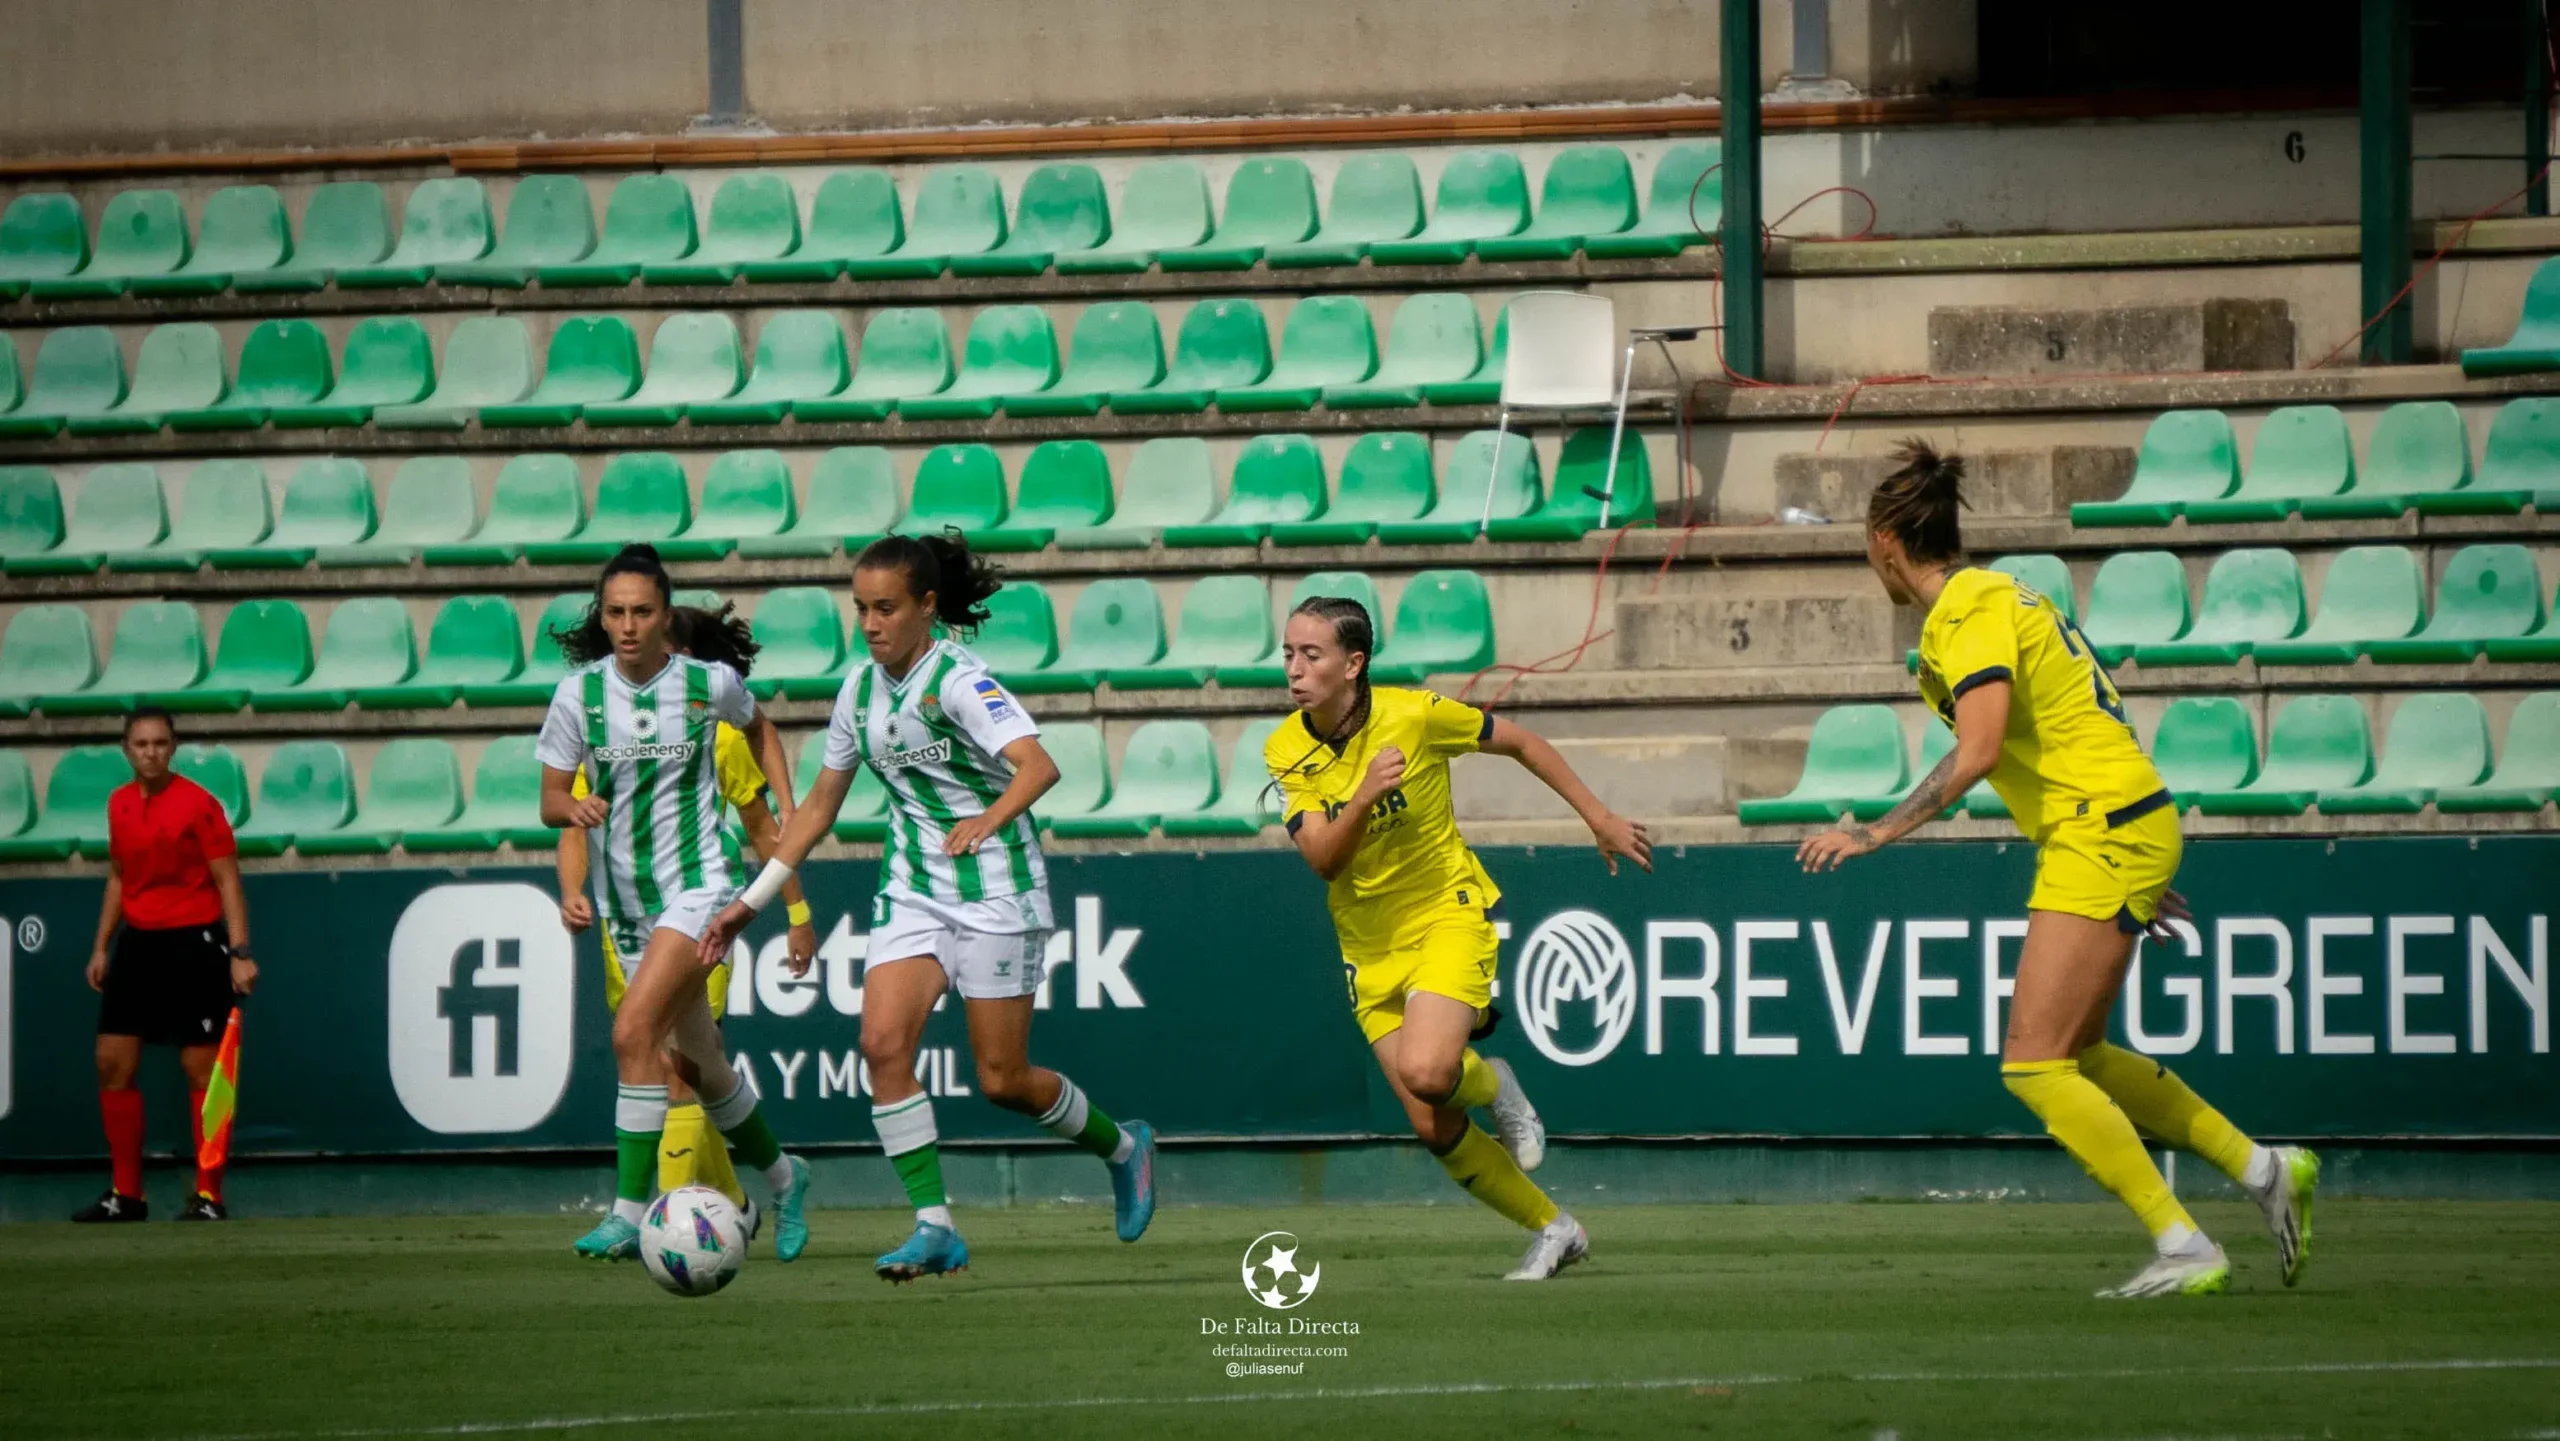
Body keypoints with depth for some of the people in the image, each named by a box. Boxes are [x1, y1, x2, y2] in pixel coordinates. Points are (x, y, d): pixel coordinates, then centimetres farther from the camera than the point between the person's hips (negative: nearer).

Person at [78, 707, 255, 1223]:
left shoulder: (198, 804, -10)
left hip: (193, 943, -6)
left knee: (202, 1070, -4)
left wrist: (239, 952, -18)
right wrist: (102, 946, 16)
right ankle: (125, 1194, 11)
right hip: (138, 942, 6)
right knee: (112, 1063, 3)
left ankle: (208, 1196, 0)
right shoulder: (120, 804, 9)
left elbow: (227, 880, -11)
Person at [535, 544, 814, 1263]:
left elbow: (758, 727, 17)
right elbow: (550, 800, 1)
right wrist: (575, 807, -21)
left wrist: (788, 807, 8)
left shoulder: (710, 684, -6)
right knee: (697, 1064, 15)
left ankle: (630, 1212, -22)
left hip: (699, 886, -4)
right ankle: (782, 1178, 39)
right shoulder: (580, 692, -3)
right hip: (627, 902, 4)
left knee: (634, 1031, -23)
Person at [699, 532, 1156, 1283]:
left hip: (994, 890, -6)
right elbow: (819, 806, 17)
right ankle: (935, 1227, -13)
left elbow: (1038, 765, -28)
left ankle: (1123, 1146, 27)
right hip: (913, 894, 6)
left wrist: (989, 819, -46)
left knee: (1002, 1079, -2)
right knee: (883, 1042, -16)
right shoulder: (861, 689, 6)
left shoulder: (958, 679, -15)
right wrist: (751, 901, 15)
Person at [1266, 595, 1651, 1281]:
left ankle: (1489, 1084, 6)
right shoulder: (1285, 753, -7)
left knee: (1425, 1070, -30)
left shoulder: (1413, 715, -16)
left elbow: (1518, 741, 0)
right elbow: (1322, 859, -16)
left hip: (1448, 915, -4)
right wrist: (1365, 796, -35)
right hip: (1370, 947, 4)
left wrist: (1600, 818, 3)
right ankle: (1552, 1230, 17)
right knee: (1433, 1127, -1)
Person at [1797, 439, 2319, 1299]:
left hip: (2101, 839, -10)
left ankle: (2184, 1249, -12)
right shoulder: (1997, 596, 17)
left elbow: (1979, 751, -27)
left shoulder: (1972, 614, -14)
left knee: (2034, 1065, -11)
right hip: (2126, 831, 10)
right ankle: (2263, 1169, 21)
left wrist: (1879, 833, -23)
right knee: (2077, 1055, 18)